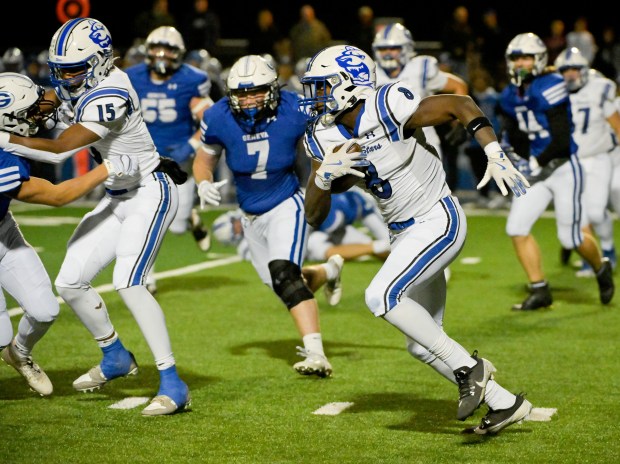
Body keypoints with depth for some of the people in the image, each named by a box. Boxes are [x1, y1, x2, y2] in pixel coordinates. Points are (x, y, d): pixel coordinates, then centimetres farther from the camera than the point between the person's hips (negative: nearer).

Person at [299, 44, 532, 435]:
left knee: (381, 297, -25)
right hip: (406, 234, 8)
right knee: (423, 345, 11)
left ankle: (468, 368, -15)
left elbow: (461, 105, -12)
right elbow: (314, 216, -4)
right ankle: (505, 403, 22)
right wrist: (324, 174, -23)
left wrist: (496, 155, -23)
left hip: (438, 221, -8)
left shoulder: (389, 109, -21)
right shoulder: (325, 139, -2)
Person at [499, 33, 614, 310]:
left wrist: (536, 162, -15)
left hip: (564, 169, -7)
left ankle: (601, 269, 30)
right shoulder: (511, 96, 5)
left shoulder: (549, 89, -19)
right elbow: (514, 137, 15)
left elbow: (562, 141, -21)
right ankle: (539, 291, 3)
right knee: (517, 227, -6)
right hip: (537, 172, 7)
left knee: (571, 237, -2)